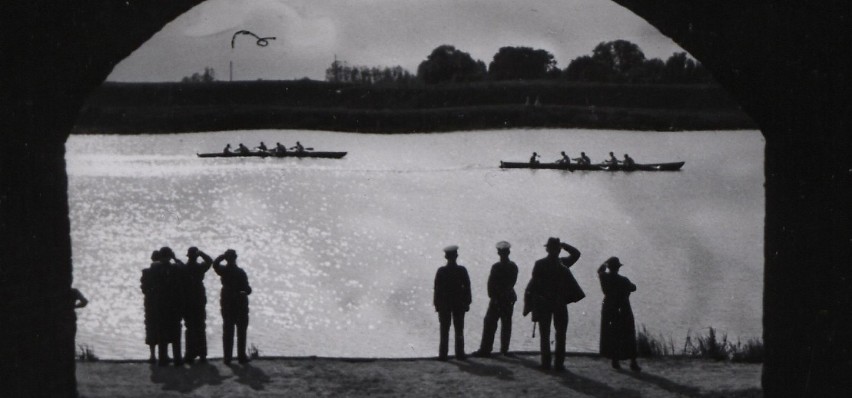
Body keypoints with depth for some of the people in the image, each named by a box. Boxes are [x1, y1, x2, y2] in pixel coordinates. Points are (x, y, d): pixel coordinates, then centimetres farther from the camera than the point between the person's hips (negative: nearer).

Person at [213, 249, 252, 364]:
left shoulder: (223, 271, -9)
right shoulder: (240, 272, -16)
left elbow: (215, 263, 3)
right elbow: (247, 288, -17)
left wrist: (223, 255, -5)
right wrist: (248, 290, 0)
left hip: (227, 304, 3)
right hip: (240, 304, -3)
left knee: (227, 331, 8)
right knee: (241, 332, 7)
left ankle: (227, 357, 6)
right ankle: (241, 356, 7)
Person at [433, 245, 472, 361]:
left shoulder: (441, 271, -9)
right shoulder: (462, 270, -8)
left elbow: (437, 288, -6)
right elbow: (467, 287, -5)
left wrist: (436, 304, 2)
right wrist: (467, 302, 4)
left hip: (444, 303, 0)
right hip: (459, 303, 1)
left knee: (444, 330, 5)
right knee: (459, 330, 8)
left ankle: (443, 354, 4)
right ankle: (459, 353, 8)